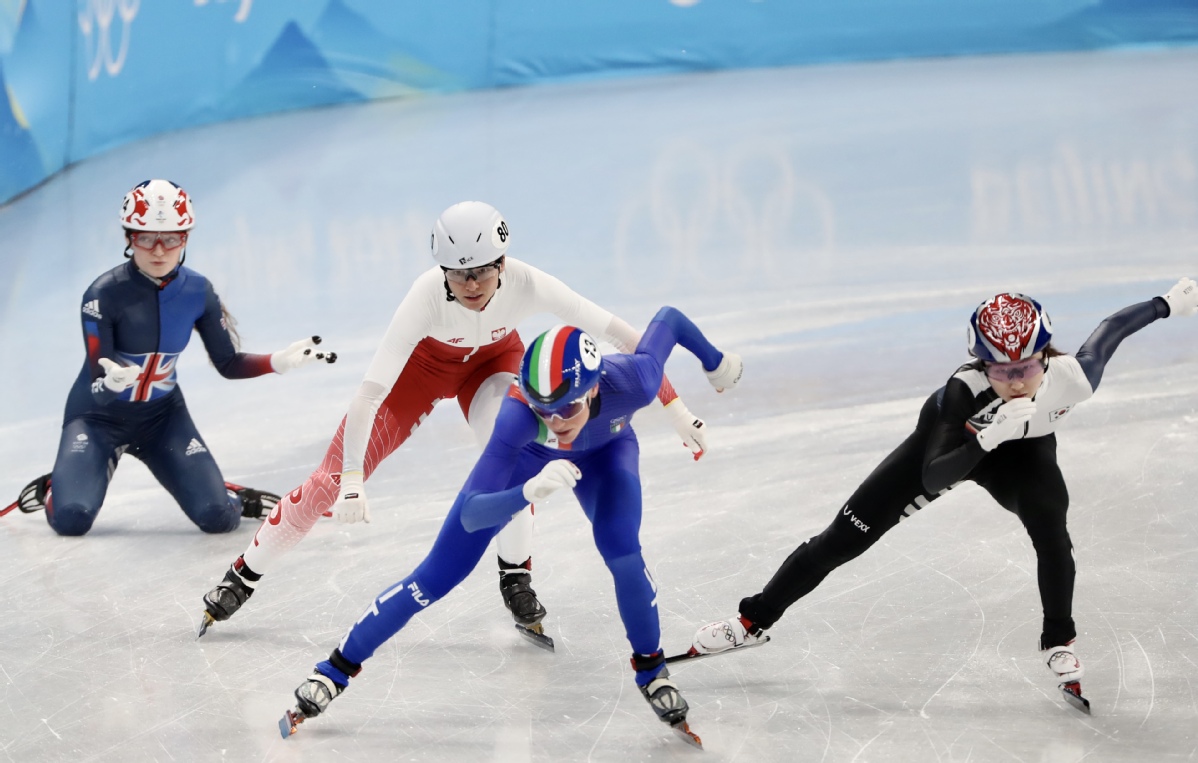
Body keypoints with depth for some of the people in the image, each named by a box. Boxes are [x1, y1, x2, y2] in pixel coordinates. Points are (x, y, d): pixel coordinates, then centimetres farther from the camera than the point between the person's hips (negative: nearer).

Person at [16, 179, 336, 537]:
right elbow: (98, 390, -25)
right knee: (71, 519, -23)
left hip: (162, 416, 2)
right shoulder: (104, 294, -23)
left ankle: (233, 496, 21)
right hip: (99, 416, -2)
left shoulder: (198, 292, -10)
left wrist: (281, 361, -17)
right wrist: (112, 382, -49)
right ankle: (53, 489, 13)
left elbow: (228, 364, -1)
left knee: (218, 517, -16)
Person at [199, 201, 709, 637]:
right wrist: (351, 482, -47)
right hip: (424, 362, -1)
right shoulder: (427, 297, -40)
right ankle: (242, 578, 14)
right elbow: (369, 394, -40)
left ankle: (515, 578, -8)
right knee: (333, 478, -3)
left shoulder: (526, 285, -37)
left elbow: (621, 335, -32)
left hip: (494, 360, 1)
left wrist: (674, 408, -33)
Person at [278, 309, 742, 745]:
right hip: (526, 455, -1)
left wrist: (716, 362, -2)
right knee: (436, 577, -3)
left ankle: (651, 668, 1)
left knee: (621, 552, -26)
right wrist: (530, 491, -65)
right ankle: (337, 669, 14)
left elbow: (668, 317, -20)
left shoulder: (633, 381, -42)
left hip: (604, 451, 1)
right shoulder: (519, 413, -46)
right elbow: (469, 515, -46)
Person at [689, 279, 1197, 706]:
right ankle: (754, 620, 14)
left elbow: (1110, 330, -16)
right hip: (951, 440, -1)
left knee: (1052, 535, -29)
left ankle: (1059, 644, -4)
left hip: (1022, 454, 1)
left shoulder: (1073, 377, -37)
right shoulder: (964, 391, -43)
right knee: (845, 537, -2)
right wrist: (987, 438, -62)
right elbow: (932, 479, -46)